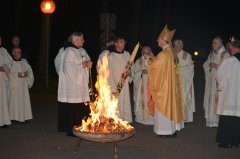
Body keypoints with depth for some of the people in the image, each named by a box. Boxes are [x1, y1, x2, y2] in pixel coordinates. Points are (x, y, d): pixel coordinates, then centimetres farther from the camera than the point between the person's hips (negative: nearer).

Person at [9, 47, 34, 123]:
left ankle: (25, 117, 5)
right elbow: (8, 73, -9)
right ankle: (14, 117, 2)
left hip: (24, 85, 4)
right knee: (14, 100, -5)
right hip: (14, 85, -3)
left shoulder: (24, 61, 11)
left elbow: (30, 70, 9)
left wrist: (27, 73, -12)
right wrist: (17, 75, -20)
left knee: (24, 100, 0)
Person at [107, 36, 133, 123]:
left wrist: (130, 73, -4)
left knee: (126, 107, 5)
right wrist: (113, 89, -13)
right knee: (116, 108, -5)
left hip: (125, 85, 4)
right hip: (115, 86, -4)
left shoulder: (127, 55, 6)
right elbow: (109, 74, -9)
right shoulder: (111, 57, -8)